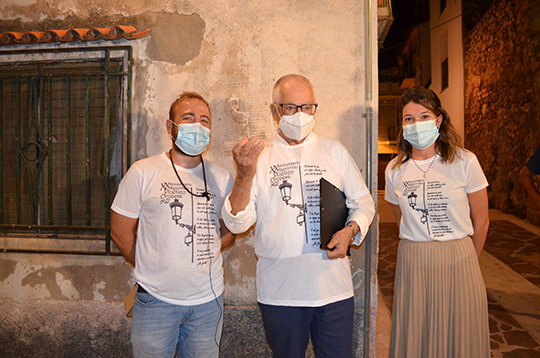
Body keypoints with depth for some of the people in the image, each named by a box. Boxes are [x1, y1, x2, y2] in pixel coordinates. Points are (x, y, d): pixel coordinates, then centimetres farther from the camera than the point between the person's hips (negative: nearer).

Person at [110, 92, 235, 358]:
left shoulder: (221, 178, 4)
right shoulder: (142, 173, -5)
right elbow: (120, 231, -1)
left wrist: (196, 256, 1)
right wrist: (150, 268, 2)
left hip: (209, 300, 3)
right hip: (156, 300, -2)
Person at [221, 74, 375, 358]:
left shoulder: (334, 151, 8)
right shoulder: (259, 157, 2)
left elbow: (363, 203, 12)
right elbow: (236, 223, -6)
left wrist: (349, 230, -8)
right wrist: (245, 176, -21)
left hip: (334, 287, 2)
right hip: (279, 291, -1)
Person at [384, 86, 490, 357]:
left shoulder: (464, 162, -6)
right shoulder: (394, 170, 0)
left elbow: (481, 222, 2)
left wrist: (463, 260, 10)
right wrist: (420, 252, 12)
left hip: (458, 263, -1)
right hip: (412, 265, 2)